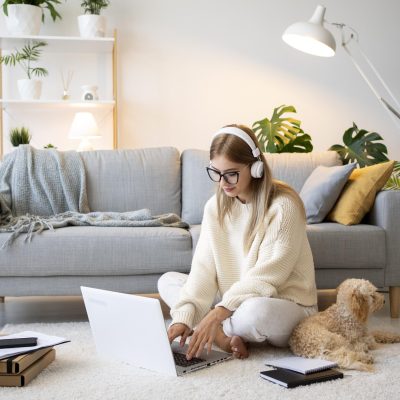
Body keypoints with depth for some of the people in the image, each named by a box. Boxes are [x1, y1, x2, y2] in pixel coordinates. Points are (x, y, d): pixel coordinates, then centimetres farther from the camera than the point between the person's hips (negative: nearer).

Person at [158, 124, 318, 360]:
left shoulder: (283, 206, -19)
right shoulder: (215, 206, -1)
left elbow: (266, 277, -24)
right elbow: (204, 268, -9)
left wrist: (217, 314, -32)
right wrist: (184, 317, -24)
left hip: (287, 303, -6)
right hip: (232, 297, 6)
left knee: (256, 310, -41)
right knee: (168, 281, -2)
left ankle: (221, 333, -9)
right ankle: (224, 336, -18)